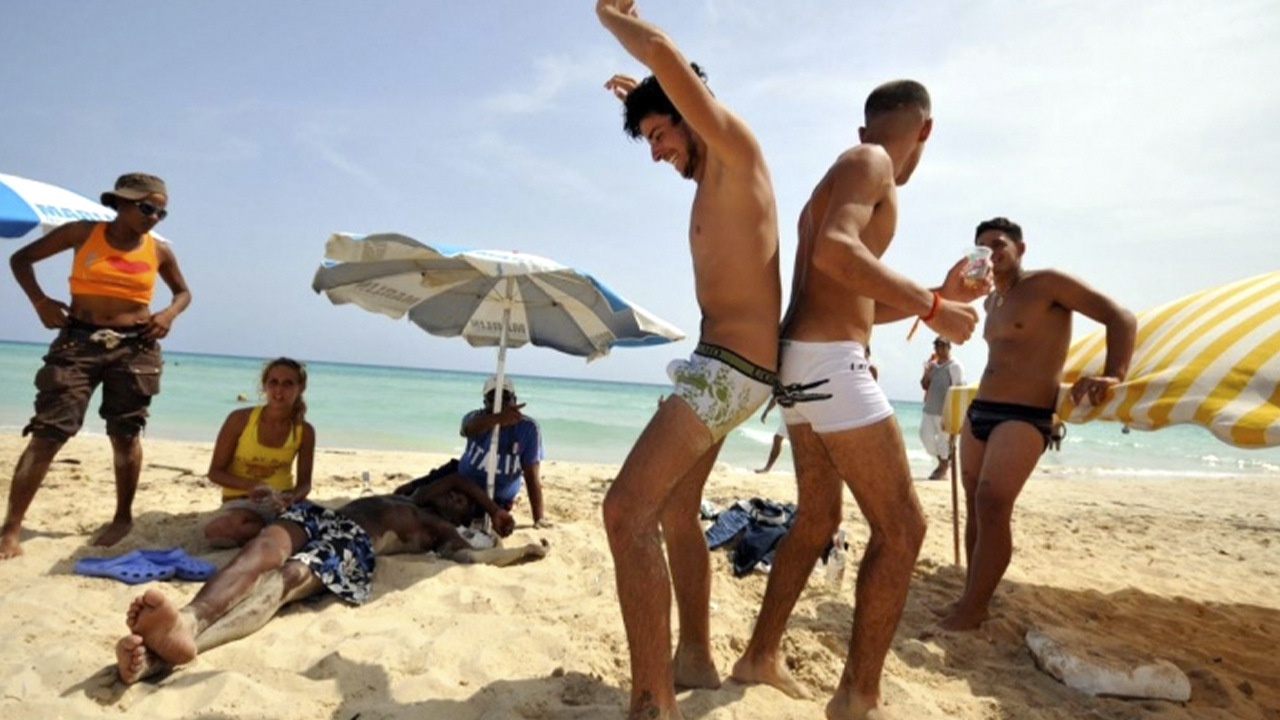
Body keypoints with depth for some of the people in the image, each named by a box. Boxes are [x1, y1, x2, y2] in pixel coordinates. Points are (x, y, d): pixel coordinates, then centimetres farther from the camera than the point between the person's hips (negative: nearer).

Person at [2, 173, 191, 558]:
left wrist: (169, 314, -1)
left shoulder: (160, 251, 5)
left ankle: (123, 517, 21)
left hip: (135, 348, 1)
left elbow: (183, 292, 20)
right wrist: (40, 301, -4)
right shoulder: (82, 233, 1)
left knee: (125, 435, 6)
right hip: (77, 341, -1)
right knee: (47, 433, -6)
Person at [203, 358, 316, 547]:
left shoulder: (305, 432, -4)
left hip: (281, 501, 1)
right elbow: (215, 472, -3)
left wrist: (292, 499, -21)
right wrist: (248, 485, -23)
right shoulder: (240, 420, -9)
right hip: (241, 501, -1)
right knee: (216, 532, -36)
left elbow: (304, 482, 3)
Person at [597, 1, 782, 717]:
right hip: (722, 366, 11)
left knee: (628, 510, -18)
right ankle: (695, 658, 29)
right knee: (675, 512, 16)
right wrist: (647, 102, 36)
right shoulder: (713, 173, 18)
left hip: (732, 368, -11)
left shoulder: (738, 149, -8)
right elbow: (683, 144, 46)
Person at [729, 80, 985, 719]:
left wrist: (939, 296, 26)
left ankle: (761, 657, 28)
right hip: (829, 364, -10)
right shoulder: (869, 163, -4)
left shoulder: (837, 179, 26)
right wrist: (930, 307, -18)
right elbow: (834, 252, -24)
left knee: (817, 522, 18)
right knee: (901, 527, -2)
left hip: (806, 362, 10)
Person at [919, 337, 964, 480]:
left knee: (945, 438, 1)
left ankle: (943, 467, 15)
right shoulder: (932, 365, 12)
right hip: (929, 408, 7)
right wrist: (927, 371, -5)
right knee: (925, 435, 8)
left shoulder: (955, 366, -7)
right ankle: (943, 460, 27)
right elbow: (924, 386, 12)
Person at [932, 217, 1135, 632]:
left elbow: (1121, 317, -12)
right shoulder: (992, 302, 17)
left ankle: (973, 609, -10)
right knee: (975, 506, 7)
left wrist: (1112, 376, -24)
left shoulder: (1047, 284, -6)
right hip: (978, 411, 8)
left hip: (1024, 417, -8)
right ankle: (972, 597, 16)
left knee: (992, 505, -17)